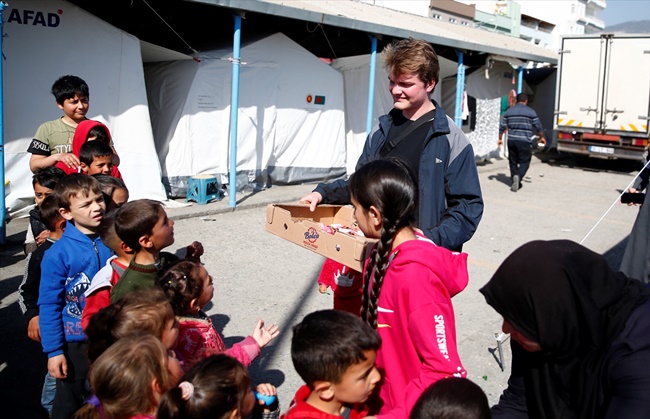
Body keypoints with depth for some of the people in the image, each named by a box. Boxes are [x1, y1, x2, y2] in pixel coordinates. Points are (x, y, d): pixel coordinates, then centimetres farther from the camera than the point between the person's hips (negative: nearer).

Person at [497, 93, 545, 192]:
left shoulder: (509, 111, 9)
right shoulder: (530, 112, -1)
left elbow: (502, 126, 10)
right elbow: (538, 126, 4)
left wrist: (500, 138, 19)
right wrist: (542, 137, 18)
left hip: (511, 140, 4)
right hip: (524, 141, -4)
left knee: (513, 162, 12)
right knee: (524, 162, 2)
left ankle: (515, 183, 15)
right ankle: (518, 176, -23)